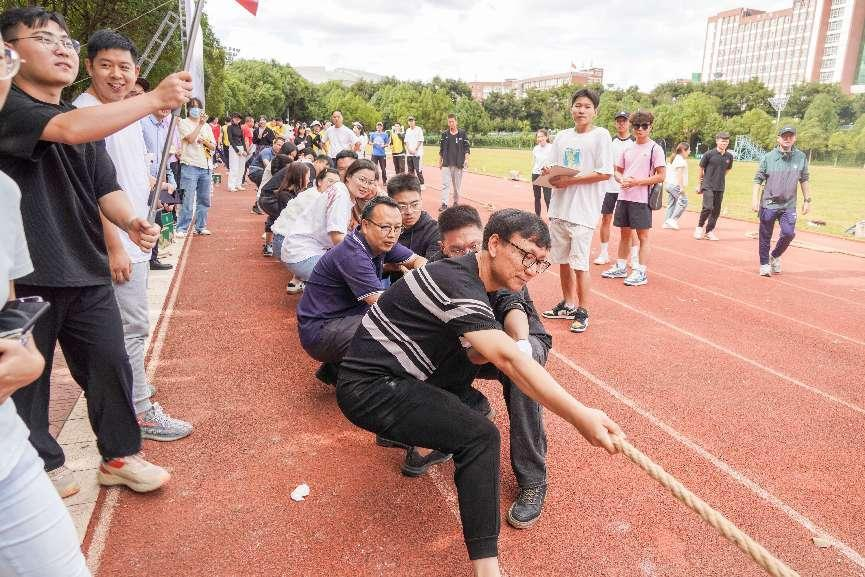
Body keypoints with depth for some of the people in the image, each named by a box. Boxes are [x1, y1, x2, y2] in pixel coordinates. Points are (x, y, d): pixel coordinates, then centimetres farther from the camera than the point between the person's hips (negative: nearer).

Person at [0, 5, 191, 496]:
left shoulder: (88, 119, 14)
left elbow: (106, 187, 7)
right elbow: (68, 130, -30)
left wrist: (130, 222, -14)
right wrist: (157, 98, -29)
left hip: (87, 271, 6)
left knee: (111, 364, 10)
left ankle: (120, 455, 27)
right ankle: (41, 465, 30)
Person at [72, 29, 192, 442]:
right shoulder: (84, 113, -16)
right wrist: (115, 246, -22)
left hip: (135, 235, 9)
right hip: (117, 241, -9)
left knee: (128, 322, 19)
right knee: (133, 326, -3)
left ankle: (128, 385, 34)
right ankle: (140, 412, 7)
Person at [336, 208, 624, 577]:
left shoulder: (468, 275, 7)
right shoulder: (457, 284, -22)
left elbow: (477, 355, 10)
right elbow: (507, 359, -33)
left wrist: (485, 350, -13)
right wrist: (579, 416, -37)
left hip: (383, 376, 10)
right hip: (369, 389, -10)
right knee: (479, 437, -20)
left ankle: (402, 432, 36)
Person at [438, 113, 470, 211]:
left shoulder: (462, 133, 2)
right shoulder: (444, 134, 8)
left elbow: (466, 148, 2)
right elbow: (441, 149, 13)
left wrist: (466, 159, -8)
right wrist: (440, 161, 11)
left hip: (458, 163, -1)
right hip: (446, 163, 1)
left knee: (457, 184, 7)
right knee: (445, 184, -6)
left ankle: (456, 201, 20)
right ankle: (444, 203, -8)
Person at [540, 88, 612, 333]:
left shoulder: (600, 135, -4)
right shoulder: (562, 137, 12)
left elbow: (605, 173, -12)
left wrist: (570, 180, -16)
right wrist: (549, 173, -9)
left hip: (583, 209, -6)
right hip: (559, 207, 6)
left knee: (579, 262, -4)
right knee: (562, 259, 13)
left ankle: (583, 311, 9)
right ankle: (568, 304, 27)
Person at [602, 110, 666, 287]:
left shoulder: (655, 148, -5)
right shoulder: (627, 148, 11)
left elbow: (661, 176, -9)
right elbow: (618, 171, 17)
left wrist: (637, 182, -16)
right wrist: (622, 180, -6)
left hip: (642, 199, -6)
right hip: (624, 196, 6)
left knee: (643, 236, 0)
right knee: (624, 233, 14)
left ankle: (641, 272, 6)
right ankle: (620, 267, 25)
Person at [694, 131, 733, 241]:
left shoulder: (729, 156, 4)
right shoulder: (709, 154, -8)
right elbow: (701, 169, 2)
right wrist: (699, 184, 7)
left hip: (720, 188, 5)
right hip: (708, 186, -4)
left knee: (716, 210, 6)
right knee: (707, 207, -17)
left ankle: (709, 231, 19)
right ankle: (699, 227, 4)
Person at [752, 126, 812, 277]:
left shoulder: (801, 157, 4)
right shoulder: (768, 157, -3)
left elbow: (804, 180, 11)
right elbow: (758, 179, -2)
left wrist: (807, 200, 8)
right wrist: (755, 199, -11)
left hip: (789, 205, 1)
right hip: (768, 204, -1)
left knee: (789, 233, -10)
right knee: (765, 236, 4)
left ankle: (775, 256, 17)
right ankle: (764, 264, 19)